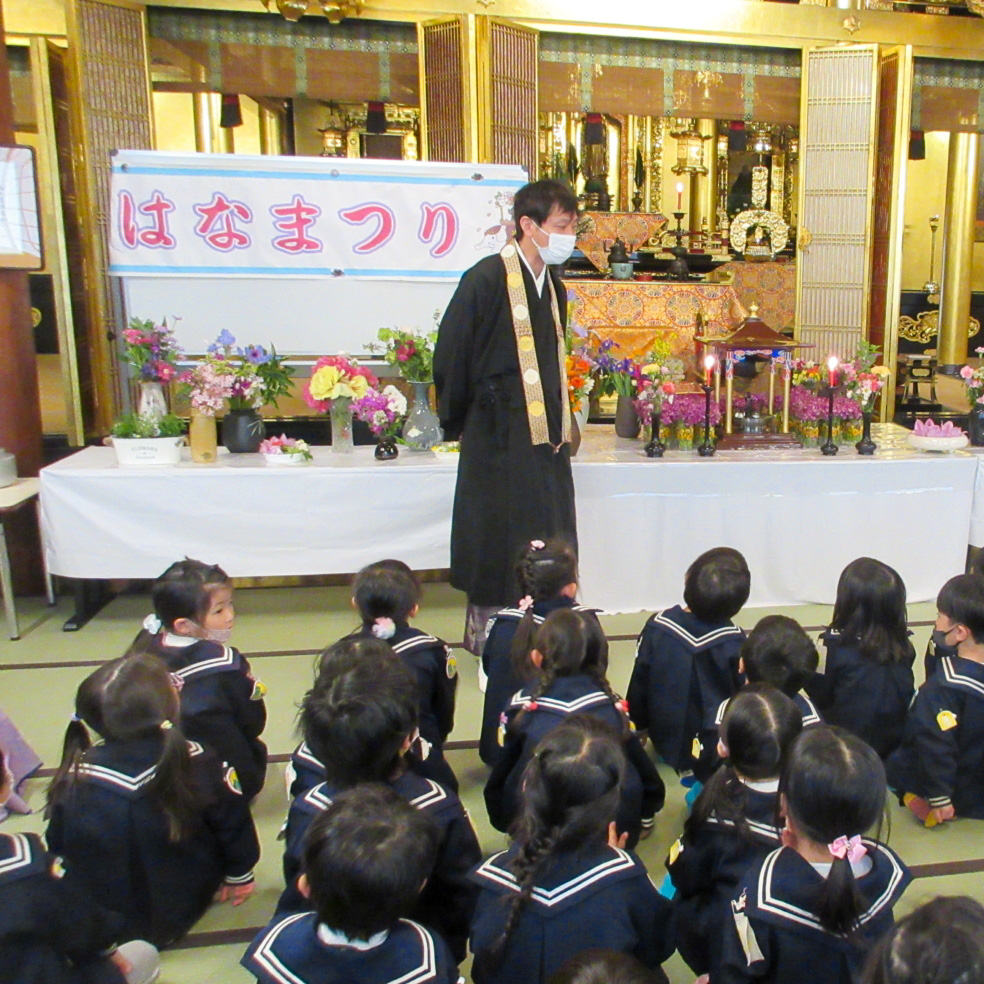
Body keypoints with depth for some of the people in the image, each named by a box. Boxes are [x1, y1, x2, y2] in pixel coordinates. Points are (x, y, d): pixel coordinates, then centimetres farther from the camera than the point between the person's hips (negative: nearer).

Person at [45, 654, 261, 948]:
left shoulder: (74, 777, -23)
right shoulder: (199, 764, -28)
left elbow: (56, 850, -5)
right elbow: (233, 826, -12)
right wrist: (240, 876, 8)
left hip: (96, 925, 3)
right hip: (179, 915, -3)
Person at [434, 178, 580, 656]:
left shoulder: (553, 286, 13)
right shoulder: (488, 278, -11)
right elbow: (451, 355, -7)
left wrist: (560, 426, 16)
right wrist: (458, 422, 1)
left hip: (546, 437, 7)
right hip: (500, 439, -7)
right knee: (501, 545, 0)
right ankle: (487, 635, 16)